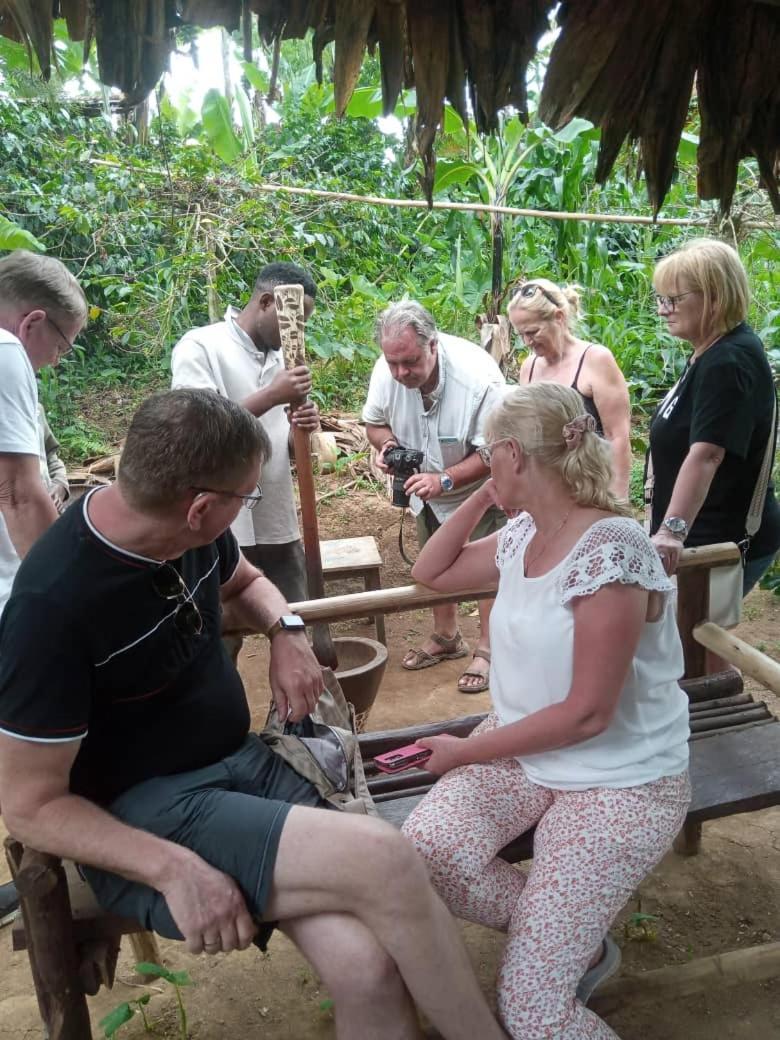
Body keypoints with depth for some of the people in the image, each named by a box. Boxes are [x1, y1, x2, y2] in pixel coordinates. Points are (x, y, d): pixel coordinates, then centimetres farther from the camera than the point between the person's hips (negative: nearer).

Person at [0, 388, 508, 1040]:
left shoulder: (193, 534, -2)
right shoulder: (53, 606, -22)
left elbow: (243, 582, 22)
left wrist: (285, 631, -1)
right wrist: (174, 869, -25)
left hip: (245, 762, 6)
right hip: (147, 815, -6)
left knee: (369, 969, -19)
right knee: (383, 863, -25)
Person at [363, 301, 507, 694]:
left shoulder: (478, 376, -37)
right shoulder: (386, 370, -23)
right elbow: (374, 421, -3)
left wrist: (445, 479, -40)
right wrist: (387, 445, -26)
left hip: (477, 488, -5)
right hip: (427, 487, 6)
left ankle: (487, 649, 22)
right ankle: (446, 637, 41)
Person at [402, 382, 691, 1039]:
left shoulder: (610, 551, -24)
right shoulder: (523, 534, 1)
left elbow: (587, 714, -23)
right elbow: (430, 573, 14)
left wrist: (467, 752, -14)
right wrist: (483, 495, 2)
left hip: (618, 781, -7)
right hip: (524, 750, 8)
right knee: (423, 847, -19)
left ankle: (577, 947, 18)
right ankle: (572, 939, 6)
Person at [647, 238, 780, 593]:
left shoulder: (730, 363, -21)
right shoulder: (710, 353, 12)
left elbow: (706, 454, -33)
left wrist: (673, 529, -41)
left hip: (725, 542, -10)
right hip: (705, 535, 10)